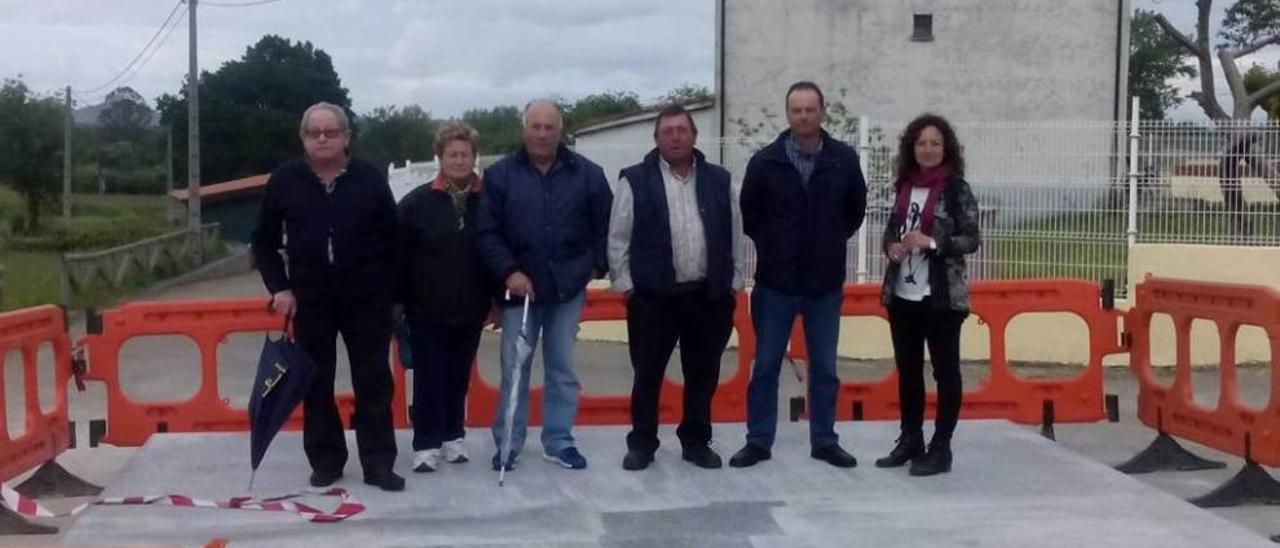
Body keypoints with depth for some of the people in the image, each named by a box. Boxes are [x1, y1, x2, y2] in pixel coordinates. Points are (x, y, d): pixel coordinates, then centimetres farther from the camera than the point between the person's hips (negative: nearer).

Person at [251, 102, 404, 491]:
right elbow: (264, 241, 7)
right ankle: (326, 461, 20)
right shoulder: (284, 181, 1)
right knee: (316, 386, 8)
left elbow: (393, 240, 2)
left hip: (367, 300, -1)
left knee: (374, 384, 2)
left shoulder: (371, 179, -1)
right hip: (309, 301, 1)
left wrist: (388, 291, -2)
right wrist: (279, 287, -2)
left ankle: (378, 464, 9)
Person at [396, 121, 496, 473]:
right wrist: (397, 300, -5)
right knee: (429, 378, 1)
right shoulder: (417, 202, -6)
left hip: (471, 310, 2)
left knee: (459, 377, 13)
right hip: (427, 310, -2)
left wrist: (499, 299, 5)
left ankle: (452, 437, 26)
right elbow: (399, 257, -4)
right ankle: (427, 444, 9)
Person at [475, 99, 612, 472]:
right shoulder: (500, 175, -3)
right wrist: (508, 271, -15)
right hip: (520, 287, -1)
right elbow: (487, 231, -5)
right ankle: (508, 443, 14)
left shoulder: (587, 174, 0)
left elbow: (604, 225, 7)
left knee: (563, 368, 9)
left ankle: (559, 442, 18)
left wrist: (597, 266, -1)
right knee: (514, 367, 4)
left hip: (568, 287, 1)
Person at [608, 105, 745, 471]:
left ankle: (696, 442, 23)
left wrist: (733, 282, 9)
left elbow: (734, 236, 12)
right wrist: (625, 284, -4)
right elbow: (618, 238, -1)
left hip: (709, 295, 3)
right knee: (648, 374, 4)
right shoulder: (636, 180, -1)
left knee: (703, 374, 10)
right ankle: (642, 443, 17)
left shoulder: (719, 180, 9)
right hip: (653, 296, -3)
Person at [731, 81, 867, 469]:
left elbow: (856, 209, 12)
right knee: (765, 365, 6)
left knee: (824, 368, 10)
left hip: (826, 282, 1)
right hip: (775, 281, -1)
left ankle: (824, 441, 22)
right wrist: (772, 247, 5)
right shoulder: (765, 161, -5)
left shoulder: (844, 160, -2)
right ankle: (758, 441, 16)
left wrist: (833, 242, 8)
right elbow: (749, 214, 6)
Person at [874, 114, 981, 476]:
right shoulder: (905, 185, 10)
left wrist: (931, 243, -21)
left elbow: (972, 240, -8)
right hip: (902, 294, 6)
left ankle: (941, 449, 7)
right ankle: (910, 440, 23)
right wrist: (892, 247, -4)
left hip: (942, 295, -6)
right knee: (907, 369, 12)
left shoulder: (956, 188, -6)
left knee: (945, 370, 1)